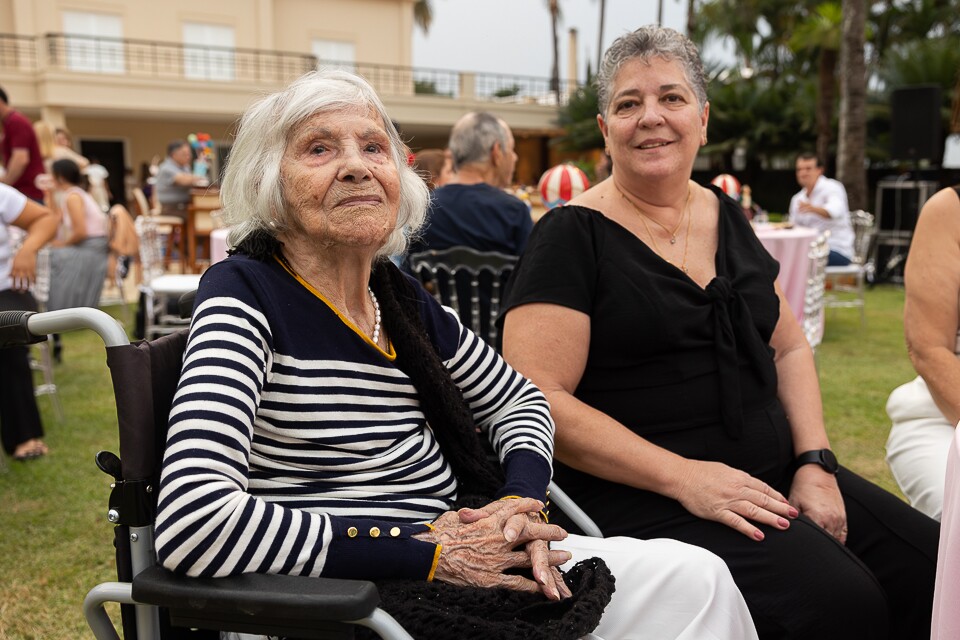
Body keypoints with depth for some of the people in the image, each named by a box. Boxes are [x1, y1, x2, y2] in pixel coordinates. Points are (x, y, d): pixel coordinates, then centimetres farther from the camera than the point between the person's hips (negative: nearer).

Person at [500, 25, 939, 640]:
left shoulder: (725, 215, 13)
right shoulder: (573, 236, -8)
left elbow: (789, 348, 17)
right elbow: (537, 399, -16)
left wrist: (815, 462, 1)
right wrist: (682, 477, -21)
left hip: (773, 473, 7)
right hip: (642, 493, -7)